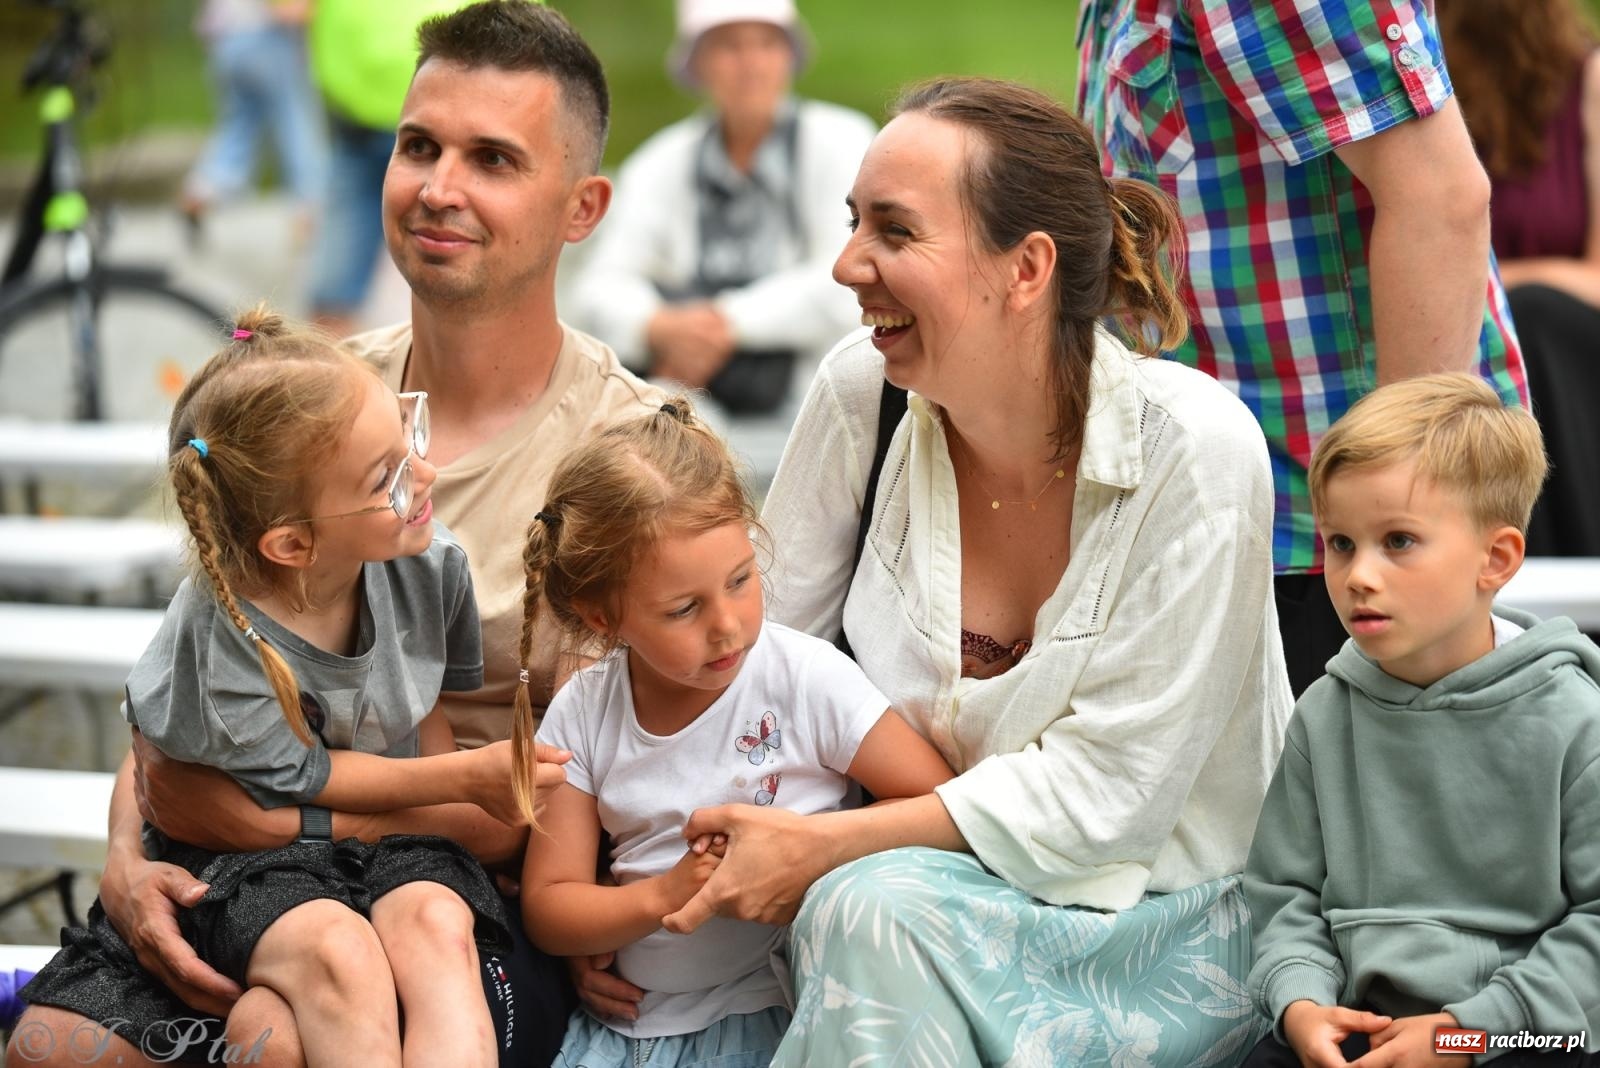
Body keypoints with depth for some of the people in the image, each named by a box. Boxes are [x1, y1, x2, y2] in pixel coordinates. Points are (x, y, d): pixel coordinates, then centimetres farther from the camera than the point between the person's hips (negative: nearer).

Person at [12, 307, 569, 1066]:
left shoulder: (430, 565, -11)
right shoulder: (217, 634, -25)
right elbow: (299, 778, -12)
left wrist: (463, 805, -7)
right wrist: (465, 778, -12)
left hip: (393, 838, 4)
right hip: (240, 854, -4)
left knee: (437, 921, -29)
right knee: (336, 950, -34)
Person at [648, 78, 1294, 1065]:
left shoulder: (1196, 449, -19)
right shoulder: (864, 392, -7)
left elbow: (1106, 788, -18)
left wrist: (826, 847, -22)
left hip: (1158, 924, -4)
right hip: (937, 881, 5)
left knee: (873, 908, -32)